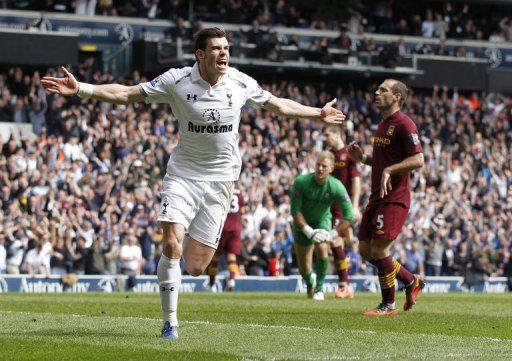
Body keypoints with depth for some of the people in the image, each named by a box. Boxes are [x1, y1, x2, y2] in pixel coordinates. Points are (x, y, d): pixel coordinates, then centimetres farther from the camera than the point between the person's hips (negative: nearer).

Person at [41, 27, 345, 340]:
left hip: (220, 179, 2)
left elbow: (278, 105, 15)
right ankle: (170, 322, -5)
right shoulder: (176, 80, -9)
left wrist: (318, 114, 21)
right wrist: (80, 89, -15)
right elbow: (126, 94, -6)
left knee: (195, 267, -1)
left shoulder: (241, 83, -3)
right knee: (171, 246, -20)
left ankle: (193, 241, 38)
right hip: (183, 174, -1)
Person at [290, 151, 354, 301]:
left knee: (322, 250, -29)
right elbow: (295, 211, -20)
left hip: (323, 221, 0)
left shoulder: (336, 187, -26)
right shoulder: (301, 182, -27)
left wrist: (332, 234, -26)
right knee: (304, 270, 4)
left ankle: (319, 288, -6)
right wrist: (309, 231, -25)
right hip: (303, 224, 0)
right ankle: (310, 282, 43)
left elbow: (349, 216, -20)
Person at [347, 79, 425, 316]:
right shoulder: (383, 124, 17)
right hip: (377, 197, 10)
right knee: (365, 250, 8)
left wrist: (389, 170, -27)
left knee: (379, 250, -10)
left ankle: (388, 305, 5)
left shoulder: (404, 125, -12)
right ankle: (412, 282, 24)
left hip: (394, 198, -10)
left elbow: (418, 160, -20)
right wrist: (361, 157, 10)